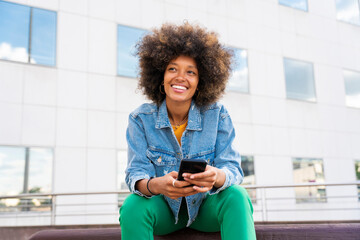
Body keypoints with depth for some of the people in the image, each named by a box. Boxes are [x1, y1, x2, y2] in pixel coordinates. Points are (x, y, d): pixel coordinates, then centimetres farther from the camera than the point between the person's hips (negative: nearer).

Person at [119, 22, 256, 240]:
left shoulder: (217, 115, -10)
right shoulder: (141, 119, -9)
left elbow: (233, 168, -14)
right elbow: (136, 174, -14)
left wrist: (216, 176, -41)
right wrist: (156, 185, -41)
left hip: (206, 206, 0)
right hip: (163, 208, 0)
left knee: (237, 197, -30)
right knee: (132, 206, -31)